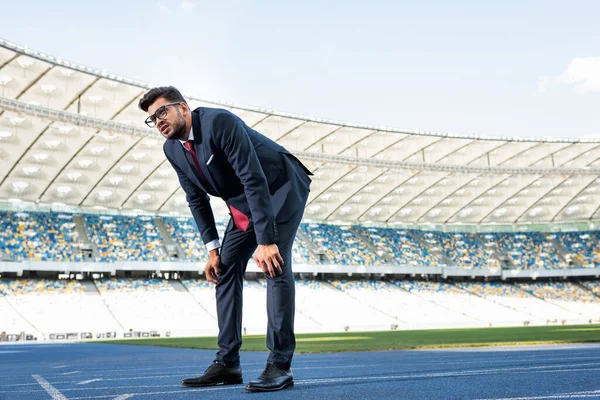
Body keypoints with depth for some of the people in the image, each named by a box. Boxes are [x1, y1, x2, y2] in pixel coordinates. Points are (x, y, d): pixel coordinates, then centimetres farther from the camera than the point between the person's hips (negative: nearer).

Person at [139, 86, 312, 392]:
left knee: (275, 265, -20)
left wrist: (265, 240, -36)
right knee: (225, 270, 1)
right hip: (241, 202, 8)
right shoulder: (172, 149, -6)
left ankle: (280, 365, -16)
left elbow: (255, 180, -33)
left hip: (281, 187, -8)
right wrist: (212, 249, -3)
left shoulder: (220, 122, -30)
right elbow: (197, 199, 3)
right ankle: (227, 363, 4)